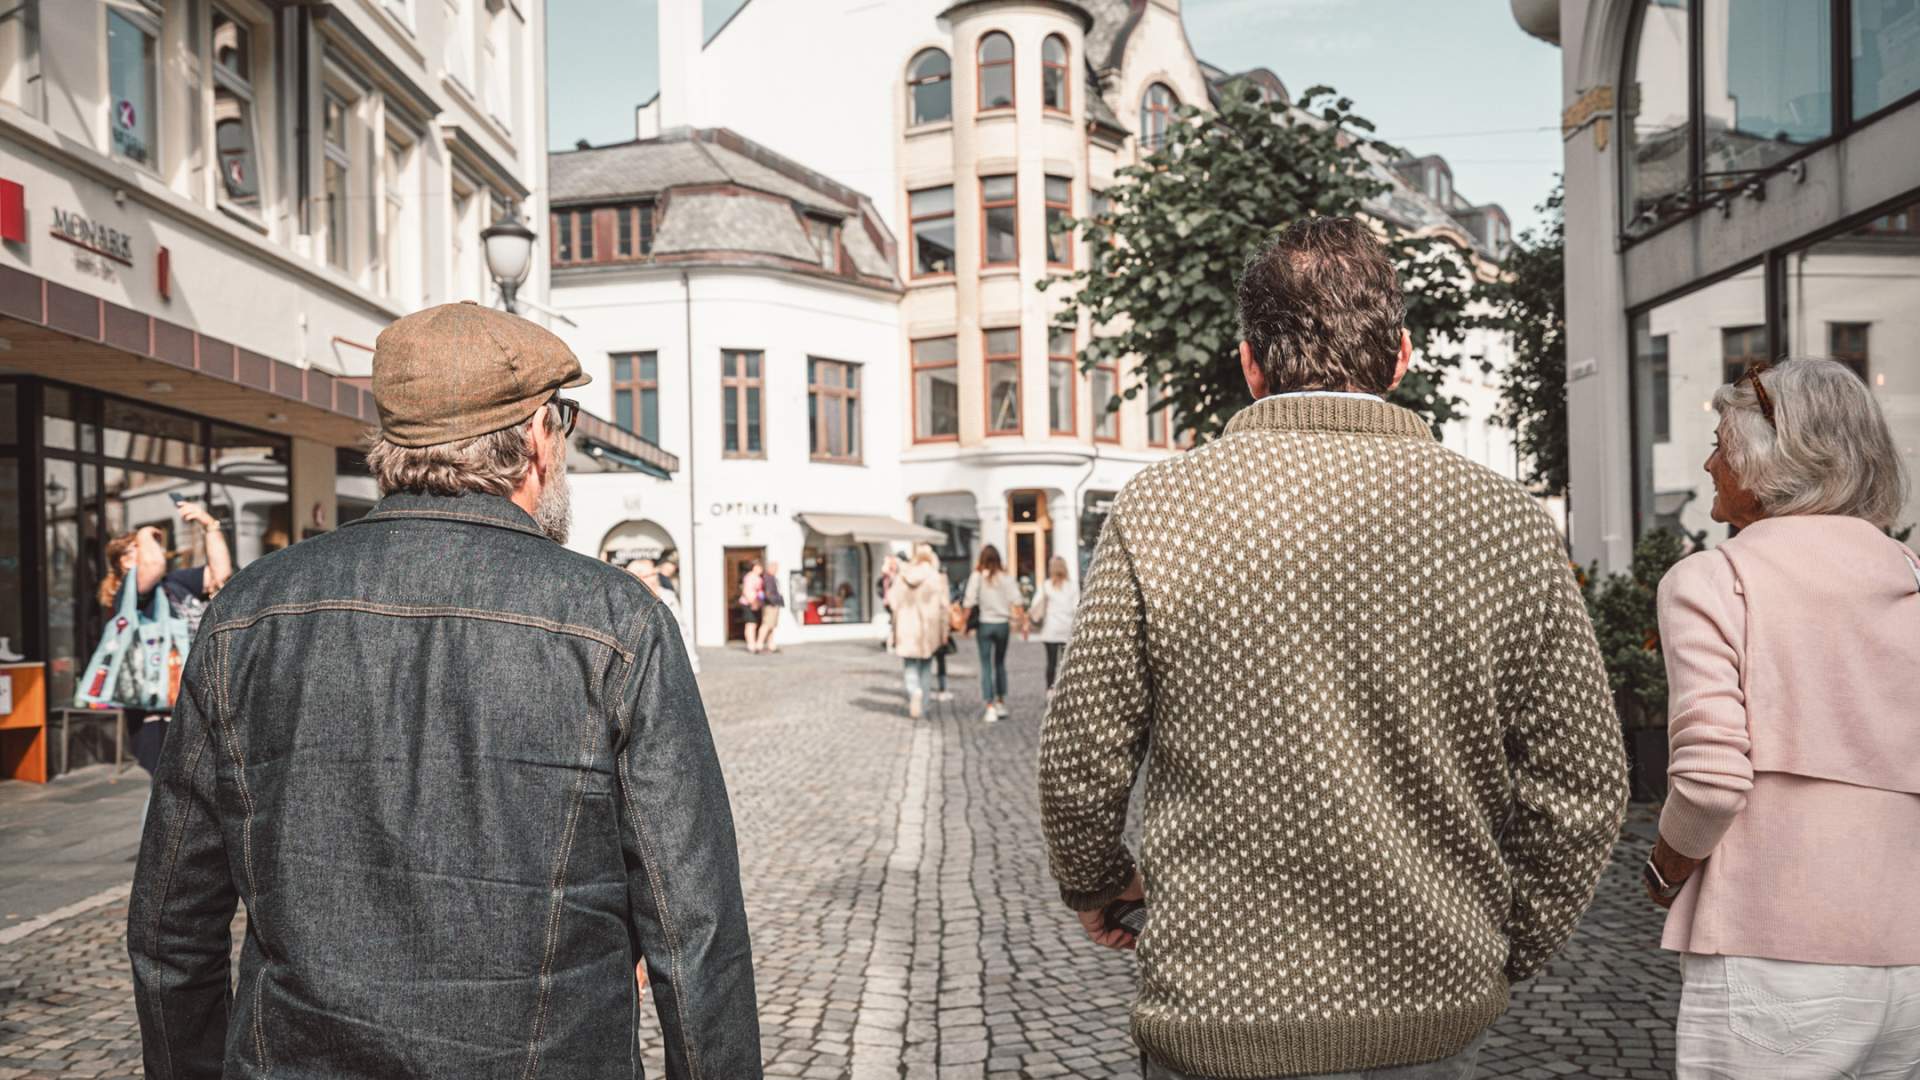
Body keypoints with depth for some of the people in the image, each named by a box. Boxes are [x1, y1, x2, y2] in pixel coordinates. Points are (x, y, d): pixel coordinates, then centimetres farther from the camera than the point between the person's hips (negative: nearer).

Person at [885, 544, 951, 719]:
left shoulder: (901, 577, -1)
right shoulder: (937, 578, -8)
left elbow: (893, 603, 1)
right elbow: (942, 606, -7)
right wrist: (944, 633, 1)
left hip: (906, 628, 1)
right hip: (928, 628, -1)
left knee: (910, 666, 8)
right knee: (926, 667, 14)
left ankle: (914, 691, -21)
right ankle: (922, 704, 16)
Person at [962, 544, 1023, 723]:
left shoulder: (977, 576, -6)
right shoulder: (1006, 576, 0)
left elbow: (970, 601, -9)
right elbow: (1017, 601, -5)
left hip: (985, 623, -2)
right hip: (1003, 623, 2)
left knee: (986, 665, 2)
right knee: (1000, 663, 17)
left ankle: (990, 707, -5)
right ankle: (1001, 703, 22)